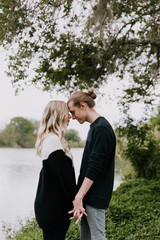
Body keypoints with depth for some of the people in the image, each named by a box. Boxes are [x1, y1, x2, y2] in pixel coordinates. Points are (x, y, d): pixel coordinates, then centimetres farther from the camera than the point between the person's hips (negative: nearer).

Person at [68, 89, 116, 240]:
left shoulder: (102, 128, -16)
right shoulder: (94, 127, 15)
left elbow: (94, 168, -22)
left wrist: (79, 197, -23)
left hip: (95, 196, -10)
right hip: (88, 194, 10)